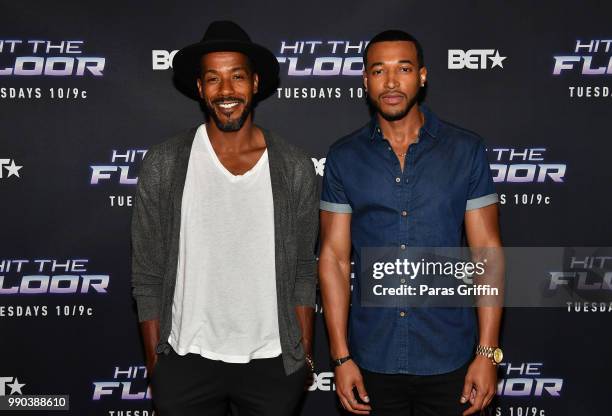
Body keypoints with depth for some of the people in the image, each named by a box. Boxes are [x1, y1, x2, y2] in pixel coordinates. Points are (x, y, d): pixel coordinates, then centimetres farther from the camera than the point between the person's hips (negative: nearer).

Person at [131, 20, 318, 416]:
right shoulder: (163, 164, -7)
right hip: (186, 362, 0)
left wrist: (305, 354, 3)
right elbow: (148, 274, -1)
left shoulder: (295, 168, -4)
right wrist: (154, 360, 0)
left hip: (273, 363, 1)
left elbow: (304, 270, 3)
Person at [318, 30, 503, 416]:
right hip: (372, 360, 1)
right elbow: (334, 257, 0)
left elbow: (487, 251, -3)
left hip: (449, 359, 0)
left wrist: (488, 352, -7)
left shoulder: (466, 150, -3)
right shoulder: (344, 157, 0)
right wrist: (341, 355, -3)